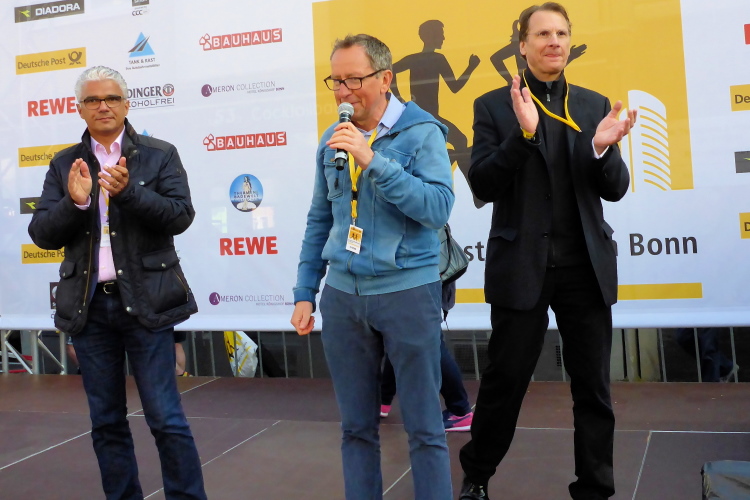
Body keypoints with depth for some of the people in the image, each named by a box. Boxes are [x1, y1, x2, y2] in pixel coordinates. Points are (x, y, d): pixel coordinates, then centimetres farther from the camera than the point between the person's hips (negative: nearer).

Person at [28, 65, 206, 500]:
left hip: (144, 302, -3)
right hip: (89, 305, 3)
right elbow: (43, 234, 2)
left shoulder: (160, 155, 2)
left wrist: (128, 191, -22)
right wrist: (75, 201, -16)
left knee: (166, 419, -1)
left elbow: (180, 216, -9)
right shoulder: (65, 165, 9)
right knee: (107, 423, 12)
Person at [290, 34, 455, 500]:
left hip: (408, 290, -4)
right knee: (356, 426, 13)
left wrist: (373, 160, -23)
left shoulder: (421, 132, -6)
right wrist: (305, 293, 11)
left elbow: (438, 209, -18)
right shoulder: (332, 140, 9)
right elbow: (319, 221, 14)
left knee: (424, 427, 3)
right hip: (343, 294, 5)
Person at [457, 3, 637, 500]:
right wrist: (525, 132, -21)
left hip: (585, 266, 3)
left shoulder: (595, 104, 8)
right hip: (521, 266, -2)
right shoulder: (494, 106, 1)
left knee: (594, 386, 7)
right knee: (505, 380, 7)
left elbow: (615, 189, 5)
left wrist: (603, 147, -16)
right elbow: (484, 186, -8)